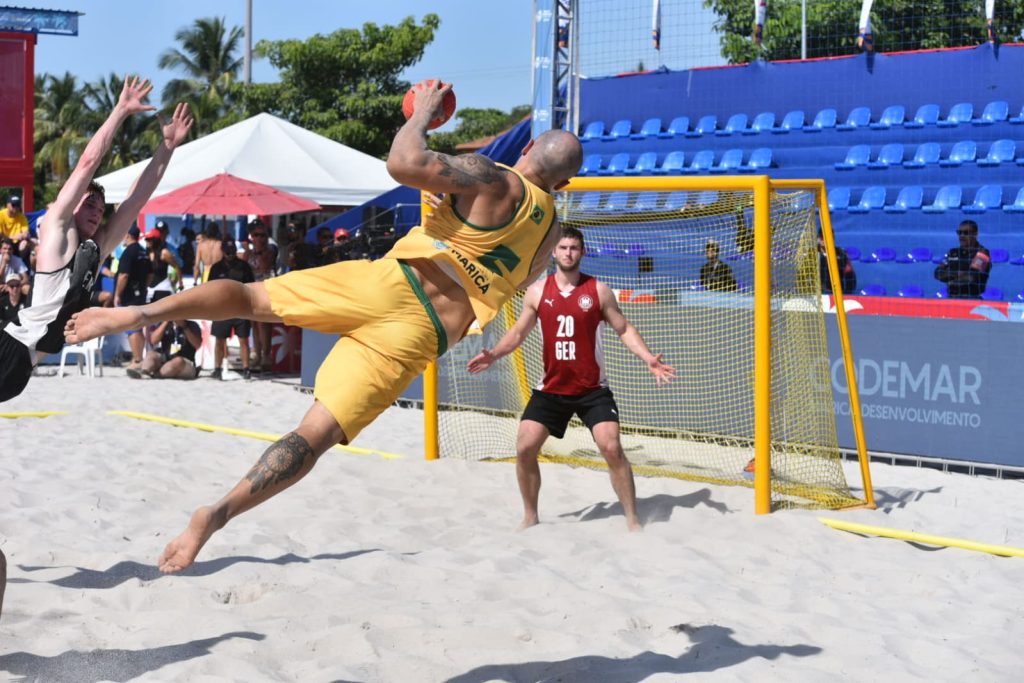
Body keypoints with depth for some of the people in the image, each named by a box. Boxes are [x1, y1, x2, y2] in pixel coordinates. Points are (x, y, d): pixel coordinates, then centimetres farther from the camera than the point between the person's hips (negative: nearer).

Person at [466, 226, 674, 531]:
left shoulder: (598, 290, -4)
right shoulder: (537, 291, 1)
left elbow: (624, 329, 1)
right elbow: (518, 332, 10)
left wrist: (648, 359, -13)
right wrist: (494, 354, -7)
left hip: (592, 389, -2)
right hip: (551, 388, 2)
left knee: (612, 448, -13)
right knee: (524, 448, -5)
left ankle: (632, 520, 0)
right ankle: (530, 517, 15)